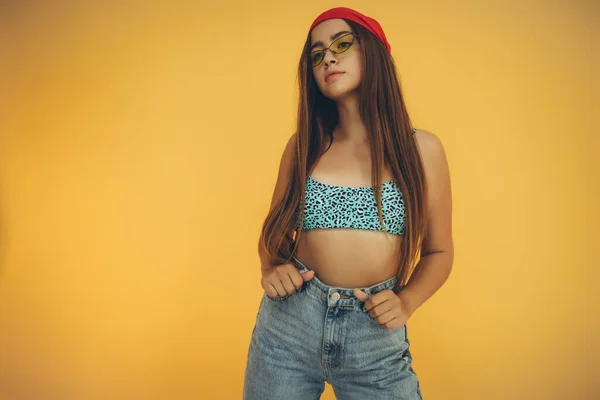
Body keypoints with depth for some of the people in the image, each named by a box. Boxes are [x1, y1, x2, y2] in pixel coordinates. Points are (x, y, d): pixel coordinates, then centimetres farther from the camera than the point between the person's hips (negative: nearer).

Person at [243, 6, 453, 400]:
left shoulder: (421, 149, -2)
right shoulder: (304, 145, 2)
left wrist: (406, 301, -11)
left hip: (376, 335, -1)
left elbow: (439, 251, 5)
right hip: (288, 325, 2)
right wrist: (270, 268, -8)